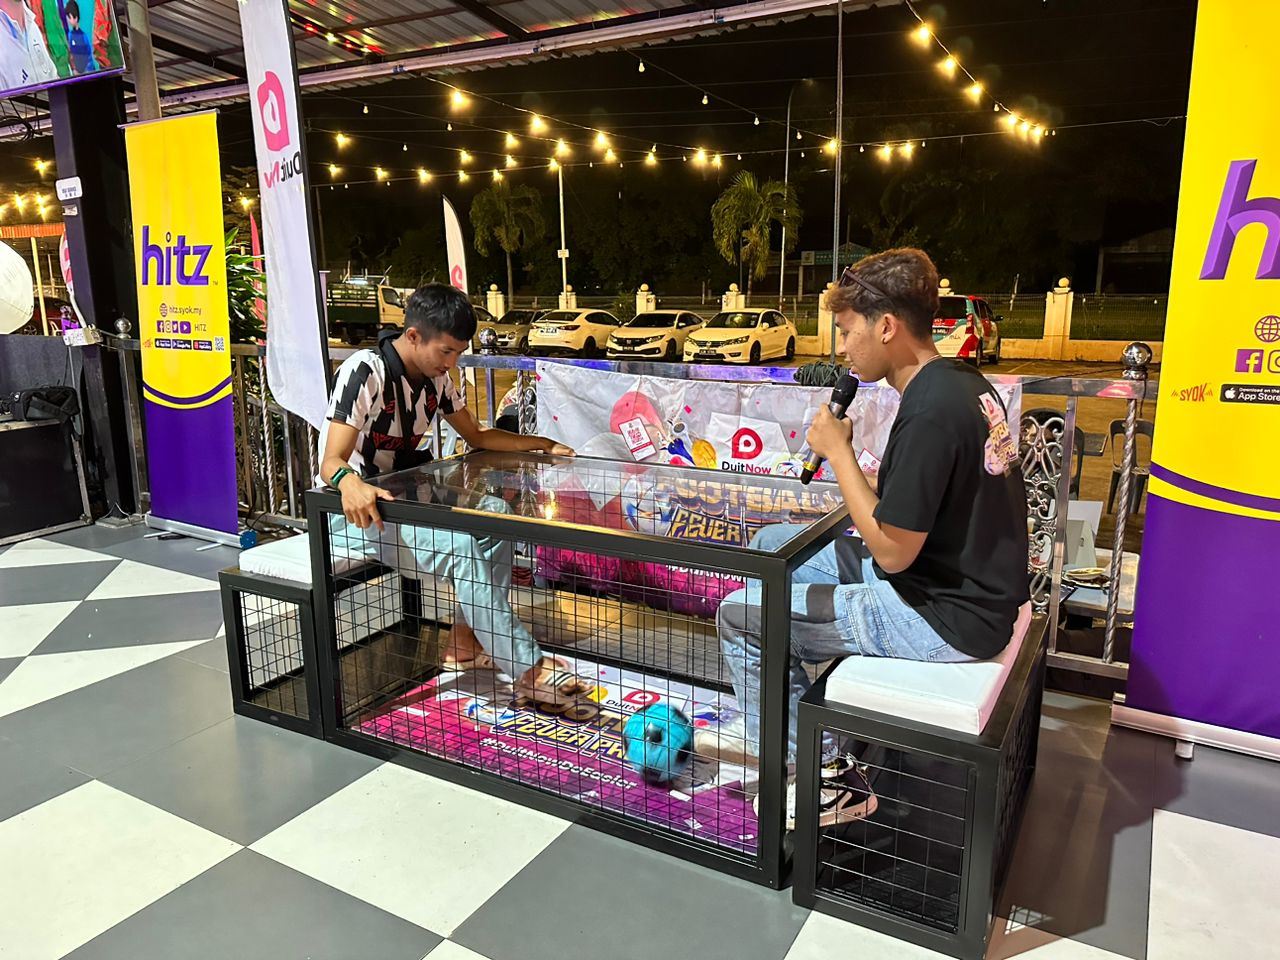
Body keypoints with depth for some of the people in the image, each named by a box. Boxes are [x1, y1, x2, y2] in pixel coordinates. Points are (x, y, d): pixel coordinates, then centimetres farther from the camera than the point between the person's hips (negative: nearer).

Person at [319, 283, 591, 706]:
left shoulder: (435, 377, 2)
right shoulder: (364, 373, -21)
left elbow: (477, 436, 14)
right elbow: (331, 461, -28)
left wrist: (542, 444, 4)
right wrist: (351, 484, -52)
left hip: (402, 497, 8)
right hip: (353, 508, -8)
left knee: (494, 512, -12)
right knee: (455, 545, -29)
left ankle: (467, 639, -4)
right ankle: (528, 669, -25)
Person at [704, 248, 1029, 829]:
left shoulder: (930, 412, -26)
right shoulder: (963, 383, 6)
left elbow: (892, 551, -23)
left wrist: (838, 450, -16)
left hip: (947, 617, -10)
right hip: (966, 579, 10)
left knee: (739, 615, -7)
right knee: (770, 545, 17)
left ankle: (828, 778, 9)